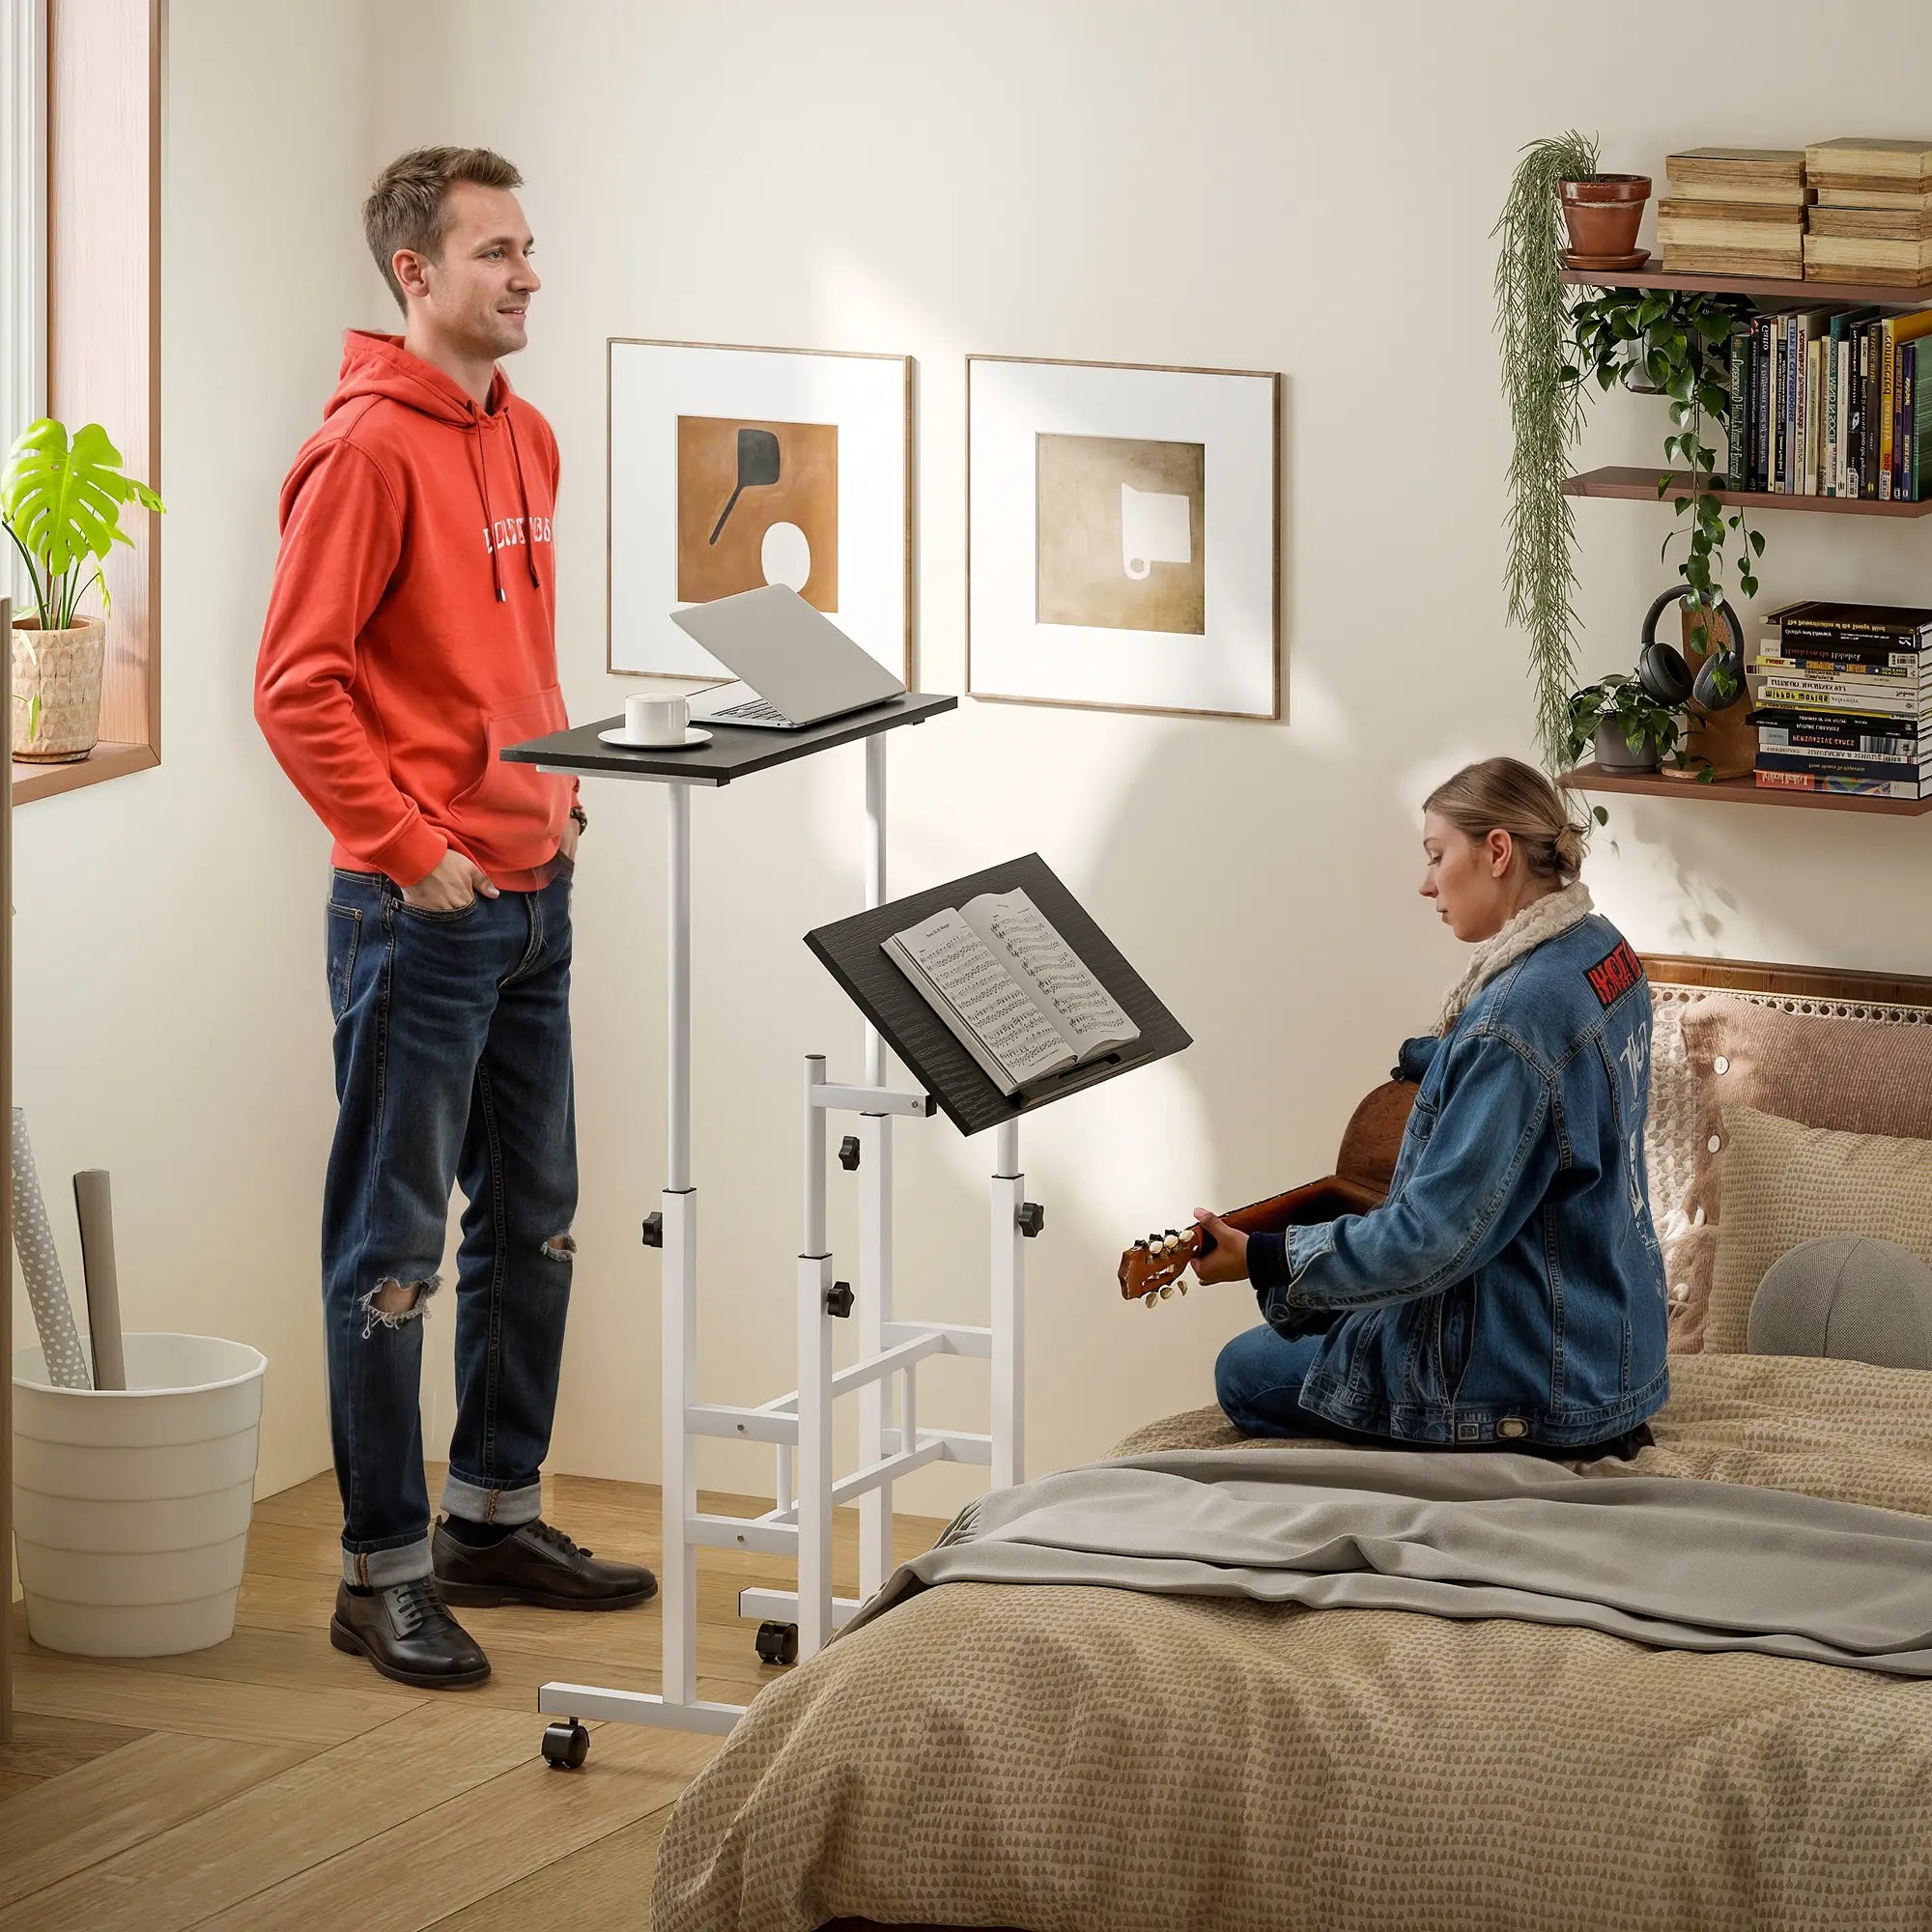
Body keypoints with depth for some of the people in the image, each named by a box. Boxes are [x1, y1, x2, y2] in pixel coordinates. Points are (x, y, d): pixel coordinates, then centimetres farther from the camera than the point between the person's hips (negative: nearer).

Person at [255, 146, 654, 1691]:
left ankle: (496, 1516, 27)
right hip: (420, 914, -9)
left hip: (531, 894, 9)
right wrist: (409, 854, -17)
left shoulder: (524, 440, 12)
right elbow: (298, 686, -17)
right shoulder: (367, 448, -14)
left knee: (534, 1222, 15)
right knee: (394, 1247, -2)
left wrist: (558, 794, 12)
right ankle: (386, 1572, 4)